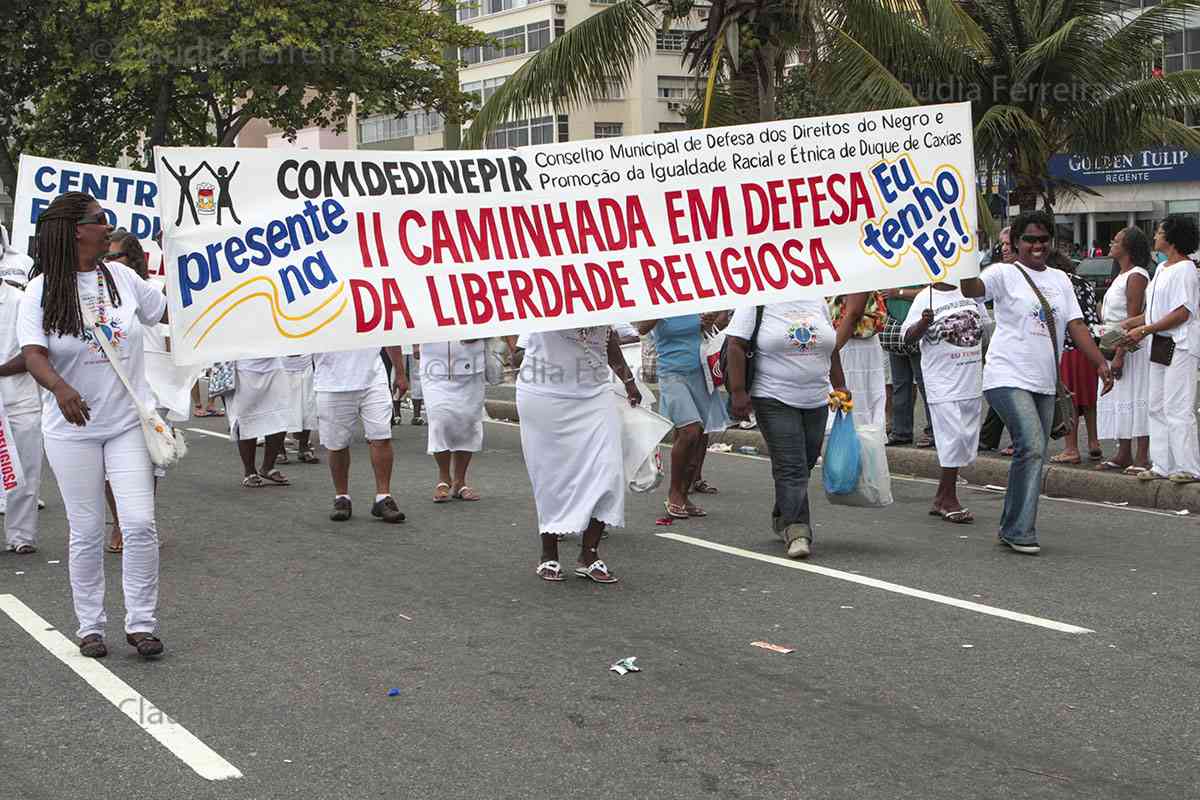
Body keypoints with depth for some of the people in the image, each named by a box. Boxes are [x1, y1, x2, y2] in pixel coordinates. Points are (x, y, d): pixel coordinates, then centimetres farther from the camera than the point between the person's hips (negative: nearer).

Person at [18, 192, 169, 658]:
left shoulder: (121, 277, 3)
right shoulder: (42, 291, -8)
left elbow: (169, 311, 17)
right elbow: (33, 354, -19)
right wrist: (60, 387, -38)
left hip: (129, 422, 2)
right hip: (73, 430, -2)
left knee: (140, 524, -6)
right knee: (87, 533, 5)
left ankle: (141, 623, 5)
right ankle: (90, 627, 18)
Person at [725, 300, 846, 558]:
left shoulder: (818, 302, 11)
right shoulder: (756, 303, -6)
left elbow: (831, 348, 19)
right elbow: (735, 345, -11)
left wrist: (840, 386, 16)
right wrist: (738, 391, -18)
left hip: (816, 401, 6)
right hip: (775, 401, -6)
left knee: (805, 464, 12)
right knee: (791, 467, -12)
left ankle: (782, 519, 29)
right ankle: (797, 530, -14)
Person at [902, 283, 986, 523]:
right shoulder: (925, 298, -7)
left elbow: (985, 327, 22)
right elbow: (909, 336, -12)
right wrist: (924, 322, -33)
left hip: (972, 382, 7)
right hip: (943, 384, -6)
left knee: (968, 440, 9)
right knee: (953, 438, -8)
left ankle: (941, 499, 20)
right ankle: (949, 500, 5)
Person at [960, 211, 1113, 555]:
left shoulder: (1060, 280, 16)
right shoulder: (1005, 274, -2)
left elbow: (1076, 326, 12)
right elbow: (971, 288, -21)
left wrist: (1101, 362, 2)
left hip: (1044, 383, 7)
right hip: (1009, 378, -7)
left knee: (1034, 454, 8)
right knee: (1031, 448, -19)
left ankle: (1012, 529, 19)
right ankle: (1020, 530, -13)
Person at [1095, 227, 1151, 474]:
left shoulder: (1136, 276, -13)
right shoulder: (1121, 276, 18)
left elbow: (1133, 319, -19)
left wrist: (1120, 355, -23)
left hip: (1131, 346, -10)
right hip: (1115, 346, 10)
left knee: (1135, 400, -9)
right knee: (1117, 399, 11)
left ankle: (1142, 457, -8)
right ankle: (1124, 455, 18)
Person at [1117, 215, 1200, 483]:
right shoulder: (1162, 269, 17)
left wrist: (1145, 330, -19)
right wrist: (1128, 325, 13)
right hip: (1160, 345, 10)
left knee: (1177, 408, -9)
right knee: (1156, 406, 10)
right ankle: (1162, 465, 15)